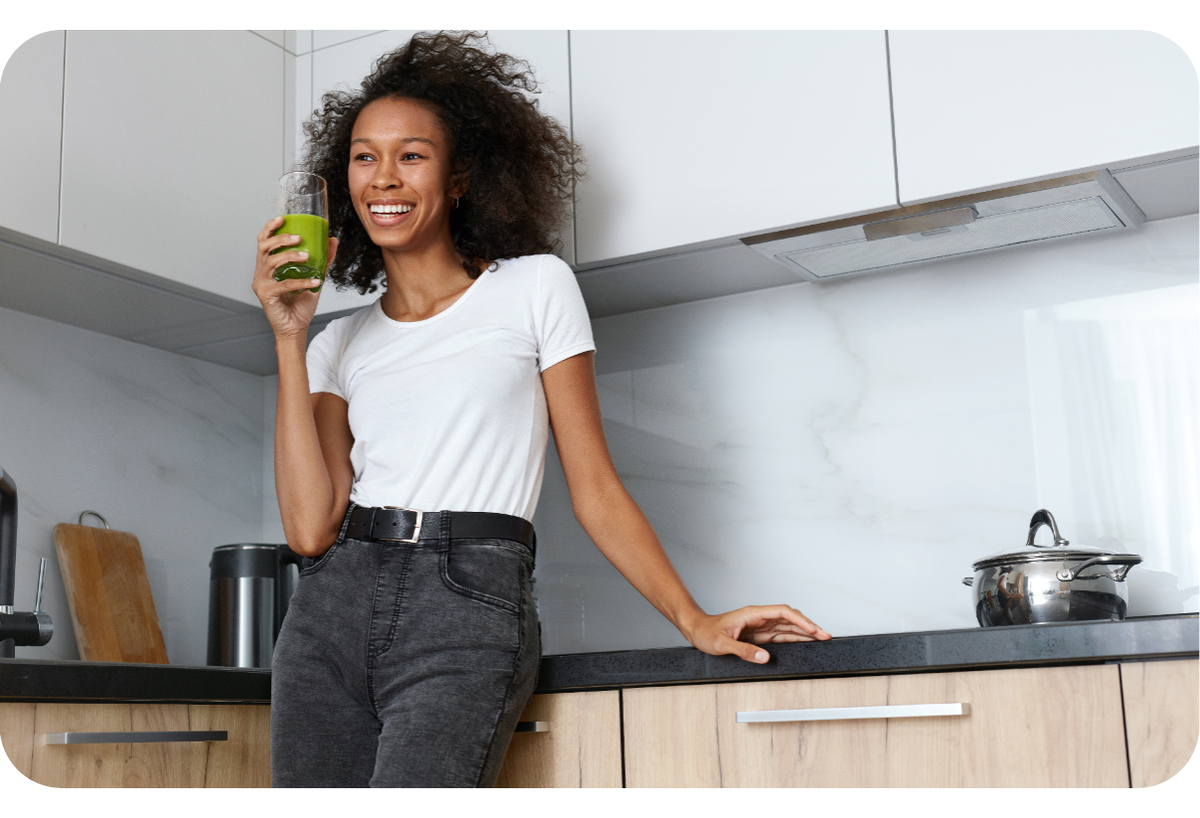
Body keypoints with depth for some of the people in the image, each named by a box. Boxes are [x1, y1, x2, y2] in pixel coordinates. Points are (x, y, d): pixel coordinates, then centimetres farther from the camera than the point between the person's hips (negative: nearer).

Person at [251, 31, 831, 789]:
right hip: (334, 606, 4)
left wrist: (694, 619, -2)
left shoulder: (534, 288, 9)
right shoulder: (342, 343, 16)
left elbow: (594, 488, 7)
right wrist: (290, 338, 2)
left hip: (470, 611, -4)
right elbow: (311, 526, 1)